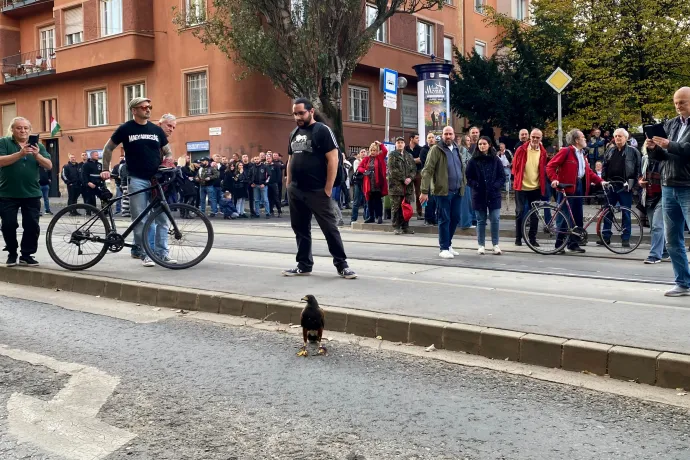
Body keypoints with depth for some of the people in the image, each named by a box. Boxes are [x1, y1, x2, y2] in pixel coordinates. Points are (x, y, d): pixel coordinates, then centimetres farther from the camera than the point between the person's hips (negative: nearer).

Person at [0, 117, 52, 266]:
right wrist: (20, 153, -28)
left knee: (32, 226, -1)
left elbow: (49, 166, -1)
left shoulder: (38, 145, 7)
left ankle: (26, 255, 9)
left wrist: (37, 155, -20)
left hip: (31, 194, 2)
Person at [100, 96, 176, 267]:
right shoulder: (125, 129, 1)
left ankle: (162, 252, 11)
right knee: (140, 220, -2)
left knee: (163, 218, 2)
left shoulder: (157, 130, 10)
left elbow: (168, 151, 19)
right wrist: (106, 170, 4)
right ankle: (144, 254, 6)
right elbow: (108, 148, 10)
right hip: (137, 180, -3)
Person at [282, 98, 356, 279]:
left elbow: (333, 160, -12)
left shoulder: (323, 130, -7)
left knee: (330, 228, -3)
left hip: (317, 191, -7)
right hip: (295, 191, 7)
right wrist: (288, 185, 13)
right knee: (300, 229, 12)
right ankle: (304, 265, 22)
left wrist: (328, 188, -15)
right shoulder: (294, 134, 14)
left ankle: (342, 265, 5)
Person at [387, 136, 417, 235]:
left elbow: (414, 168, 11)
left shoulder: (409, 155, 18)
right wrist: (403, 179, -11)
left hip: (408, 185, 4)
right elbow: (392, 169, -8)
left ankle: (405, 226, 13)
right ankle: (396, 227, 2)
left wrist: (410, 178, -9)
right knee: (396, 206, -3)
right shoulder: (392, 155, 3)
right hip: (396, 184, -4)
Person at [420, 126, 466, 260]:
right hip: (443, 191, -6)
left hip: (457, 191, 6)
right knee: (444, 220, -1)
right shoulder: (436, 149, -7)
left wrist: (464, 184, 11)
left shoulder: (456, 149, 13)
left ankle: (447, 244, 27)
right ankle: (444, 248, 8)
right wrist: (424, 191, -19)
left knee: (455, 219, 12)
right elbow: (427, 171, -12)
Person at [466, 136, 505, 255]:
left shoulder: (496, 160, 4)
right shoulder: (473, 161, 2)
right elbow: (468, 177, 2)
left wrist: (496, 186, -10)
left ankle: (495, 244, 9)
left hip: (494, 195, 0)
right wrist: (476, 185, -10)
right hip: (479, 195, 0)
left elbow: (502, 176, 4)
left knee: (495, 219, -3)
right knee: (481, 221, 6)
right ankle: (481, 245, 15)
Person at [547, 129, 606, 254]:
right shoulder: (566, 151, -8)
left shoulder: (582, 153, 17)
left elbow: (588, 171, 17)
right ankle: (559, 244, 2)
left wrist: (600, 181, 5)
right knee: (565, 217, -6)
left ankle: (574, 244, 15)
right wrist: (554, 179, -25)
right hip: (567, 187, -8)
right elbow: (550, 166, -11)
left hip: (579, 187, 8)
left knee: (577, 217, 8)